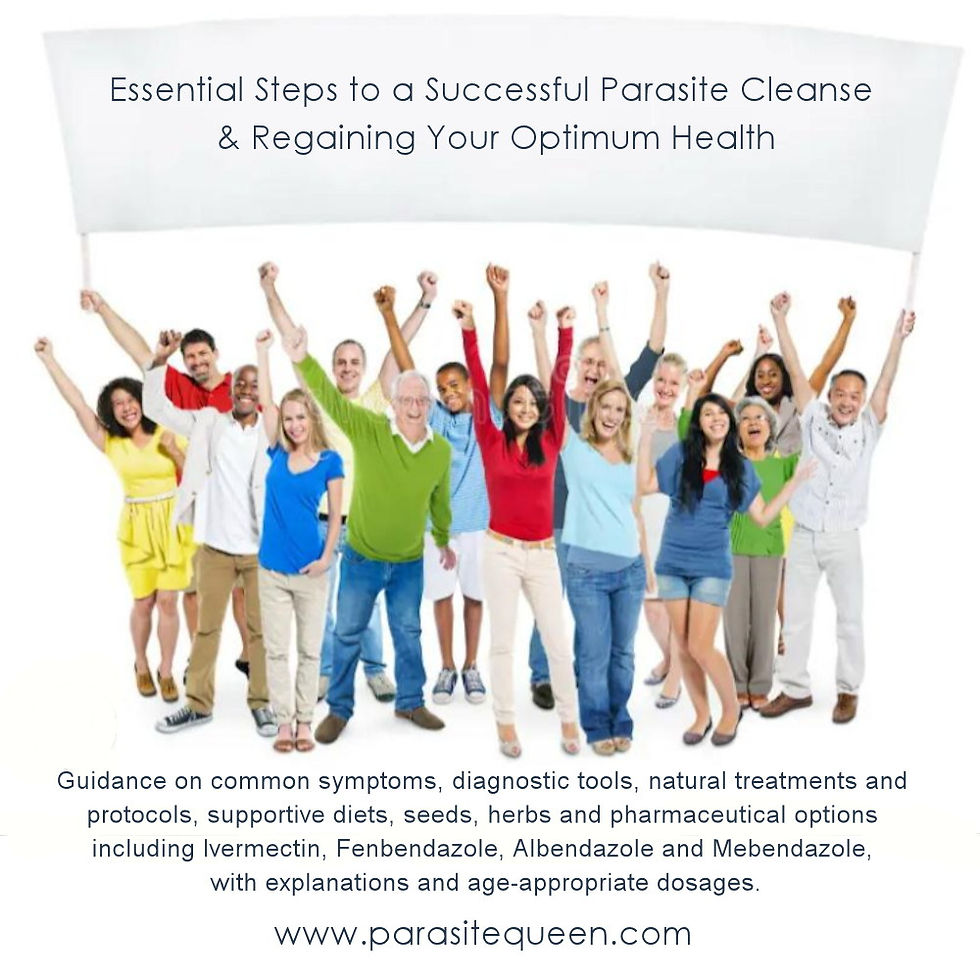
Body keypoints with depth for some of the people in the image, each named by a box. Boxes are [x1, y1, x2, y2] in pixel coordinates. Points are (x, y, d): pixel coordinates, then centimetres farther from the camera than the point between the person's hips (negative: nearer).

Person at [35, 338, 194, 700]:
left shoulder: (167, 434, -1)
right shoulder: (111, 444, 0)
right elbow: (76, 403, -3)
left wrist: (175, 451, -15)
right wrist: (48, 359, -3)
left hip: (171, 524, -1)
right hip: (136, 527, 1)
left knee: (167, 601, 1)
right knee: (143, 602, 6)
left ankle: (166, 671, 17)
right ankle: (141, 665, 31)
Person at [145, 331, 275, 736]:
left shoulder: (271, 436, -3)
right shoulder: (207, 422, 3)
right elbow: (157, 408, 3)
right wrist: (160, 359, -10)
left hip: (259, 549, -1)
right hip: (214, 547, 2)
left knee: (260, 629, 8)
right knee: (206, 627, 12)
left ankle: (260, 703, 21)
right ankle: (198, 704, 24)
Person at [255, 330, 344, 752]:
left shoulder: (330, 460, -3)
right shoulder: (277, 453, 3)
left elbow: (336, 514, -1)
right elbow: (265, 399, 1)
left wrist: (327, 556, -11)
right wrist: (262, 350, 0)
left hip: (310, 570, -2)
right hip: (271, 568, 2)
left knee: (309, 650, 7)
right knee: (276, 649, 7)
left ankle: (305, 721, 18)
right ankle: (284, 721, 17)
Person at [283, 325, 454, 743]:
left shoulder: (442, 450, -7)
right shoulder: (369, 429, -17)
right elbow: (330, 398, -33)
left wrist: (443, 541, 24)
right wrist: (303, 360, -51)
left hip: (410, 562, 3)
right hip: (361, 558, -2)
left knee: (408, 634, 18)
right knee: (347, 635, 11)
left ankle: (410, 702, 37)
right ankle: (339, 709, 28)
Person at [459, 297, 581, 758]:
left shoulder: (551, 442, 3)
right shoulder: (492, 442, -1)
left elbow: (560, 382, -2)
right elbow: (479, 384, -8)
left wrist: (564, 331, -6)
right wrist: (469, 330, -13)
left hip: (542, 554, 2)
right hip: (501, 551, -1)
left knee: (557, 641, 7)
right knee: (503, 641, 7)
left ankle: (569, 720, 20)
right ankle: (505, 722, 18)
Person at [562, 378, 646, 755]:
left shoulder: (630, 459, 14)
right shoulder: (575, 448, 3)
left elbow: (635, 513, 17)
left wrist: (648, 563, 14)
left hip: (630, 569, 4)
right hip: (587, 570, -4)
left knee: (622, 652, 11)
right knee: (594, 654, 2)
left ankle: (621, 724, 25)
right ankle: (598, 727, 18)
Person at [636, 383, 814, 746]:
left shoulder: (740, 467, 3)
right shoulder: (681, 454, 2)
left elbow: (762, 516, 4)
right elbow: (644, 485, -6)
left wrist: (795, 481, 2)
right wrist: (646, 437, -9)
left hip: (712, 567, -2)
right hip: (672, 563, 2)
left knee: (700, 648, -7)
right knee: (684, 647, 8)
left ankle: (732, 708, 17)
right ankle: (701, 715, 26)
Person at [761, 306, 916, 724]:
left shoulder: (868, 428, 0)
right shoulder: (813, 418, 1)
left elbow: (885, 383, -10)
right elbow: (795, 369, -2)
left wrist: (899, 336, -19)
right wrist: (780, 318, -4)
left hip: (844, 538, -1)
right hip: (803, 535, 1)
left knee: (850, 617, 8)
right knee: (795, 616, 7)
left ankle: (848, 691, 23)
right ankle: (795, 689, 20)